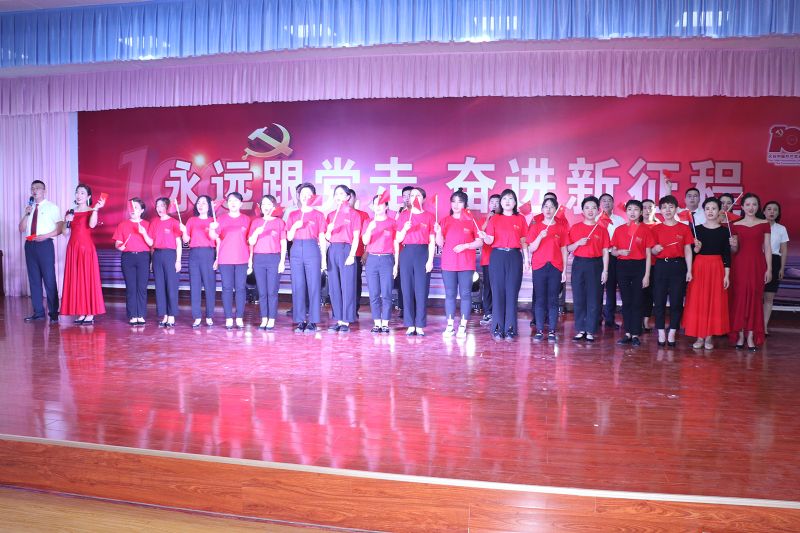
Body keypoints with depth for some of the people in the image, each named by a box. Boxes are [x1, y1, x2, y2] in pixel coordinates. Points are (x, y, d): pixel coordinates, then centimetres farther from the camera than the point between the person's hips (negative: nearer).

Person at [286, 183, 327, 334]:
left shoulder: (318, 215, 6)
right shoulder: (293, 215, 13)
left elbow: (322, 238, 5)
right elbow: (289, 237, 10)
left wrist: (324, 259, 0)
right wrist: (294, 226, -9)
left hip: (312, 251, -2)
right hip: (296, 251, 3)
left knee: (314, 286, -4)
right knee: (297, 287, 2)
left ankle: (312, 321, 2)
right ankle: (300, 321, 8)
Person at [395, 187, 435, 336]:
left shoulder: (429, 216, 7)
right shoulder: (403, 216, 10)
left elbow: (432, 241, 4)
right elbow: (398, 240, 8)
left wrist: (430, 260, -4)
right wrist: (404, 229, -11)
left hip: (423, 253, -1)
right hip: (406, 253, 1)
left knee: (422, 290, -3)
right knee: (407, 289, 1)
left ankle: (420, 326, 4)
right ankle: (410, 325, 8)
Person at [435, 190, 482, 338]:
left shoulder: (471, 220, 2)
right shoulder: (445, 221, 8)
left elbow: (479, 242, 0)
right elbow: (440, 243, 5)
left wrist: (465, 246, -15)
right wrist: (438, 232, -14)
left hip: (466, 264, -2)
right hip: (448, 263, 2)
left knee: (465, 294, -1)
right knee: (450, 294, 4)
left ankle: (463, 327, 4)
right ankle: (450, 326, 9)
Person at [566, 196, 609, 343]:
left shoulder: (602, 229, 5)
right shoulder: (575, 227, 6)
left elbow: (605, 252, 5)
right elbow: (569, 249, 7)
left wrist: (605, 271, -2)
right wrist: (578, 243, -12)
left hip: (596, 265, -1)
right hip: (579, 264, 1)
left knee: (594, 299, 0)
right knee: (578, 298, 2)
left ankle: (590, 331, 7)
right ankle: (580, 330, 11)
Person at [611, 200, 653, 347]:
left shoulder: (645, 229, 0)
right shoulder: (619, 230, 6)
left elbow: (648, 254, 0)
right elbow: (612, 251, 11)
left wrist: (647, 275, -5)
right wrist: (620, 251, -13)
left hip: (639, 267, -2)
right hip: (623, 267, 2)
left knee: (637, 301, 1)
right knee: (626, 301, 7)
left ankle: (635, 334, 8)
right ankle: (627, 333, 14)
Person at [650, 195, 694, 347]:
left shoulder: (684, 228, 5)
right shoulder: (656, 229, 6)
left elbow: (688, 251, 5)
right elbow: (652, 251, 9)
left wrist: (689, 270, -1)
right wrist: (655, 249, -15)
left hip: (678, 266, 0)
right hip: (661, 266, 0)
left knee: (676, 301, 1)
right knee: (659, 300, 0)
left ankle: (672, 333, 10)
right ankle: (661, 333, 8)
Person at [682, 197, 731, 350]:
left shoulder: (724, 231, 2)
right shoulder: (697, 229, 3)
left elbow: (727, 254, 1)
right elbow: (691, 252, 6)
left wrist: (727, 275, -3)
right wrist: (696, 248, -16)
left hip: (717, 268, 0)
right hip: (699, 267, 1)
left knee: (714, 302, 2)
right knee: (698, 301, 1)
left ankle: (709, 337, 11)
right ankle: (699, 336, 10)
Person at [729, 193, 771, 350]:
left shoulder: (764, 224, 5)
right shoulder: (735, 225, 6)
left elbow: (767, 248, 4)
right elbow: (734, 250, 10)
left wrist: (769, 269, -2)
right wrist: (733, 246, -12)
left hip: (757, 264, 0)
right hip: (740, 264, 1)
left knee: (755, 299, 0)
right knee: (739, 298, 0)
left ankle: (751, 336, 4)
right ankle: (740, 335, 7)